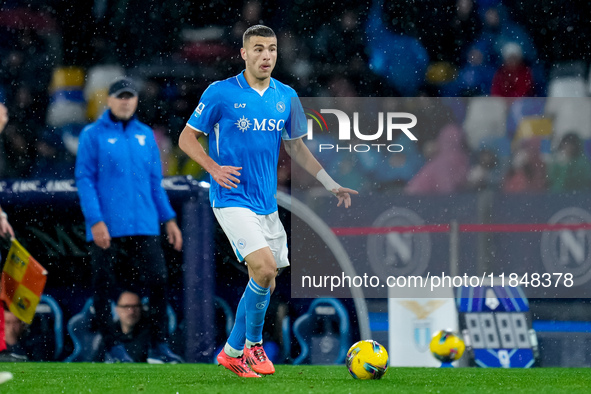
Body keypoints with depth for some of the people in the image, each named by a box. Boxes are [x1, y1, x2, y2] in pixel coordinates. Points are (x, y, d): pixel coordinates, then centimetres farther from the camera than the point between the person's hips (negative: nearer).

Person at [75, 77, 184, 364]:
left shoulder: (145, 135, 15)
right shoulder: (93, 135, 1)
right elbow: (84, 179, -4)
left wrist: (169, 218, 12)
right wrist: (95, 221, -14)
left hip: (144, 227, 4)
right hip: (107, 229, -4)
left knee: (158, 282, -3)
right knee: (105, 287, -1)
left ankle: (159, 346, 3)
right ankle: (110, 348, 8)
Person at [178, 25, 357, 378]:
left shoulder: (286, 96, 7)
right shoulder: (221, 93, -7)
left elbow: (296, 147, 18)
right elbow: (187, 137, -1)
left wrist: (332, 185, 11)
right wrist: (214, 167, -17)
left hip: (267, 202, 6)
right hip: (233, 199, -6)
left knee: (265, 281, 8)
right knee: (265, 267, -21)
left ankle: (233, 352, 23)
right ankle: (254, 343, -1)